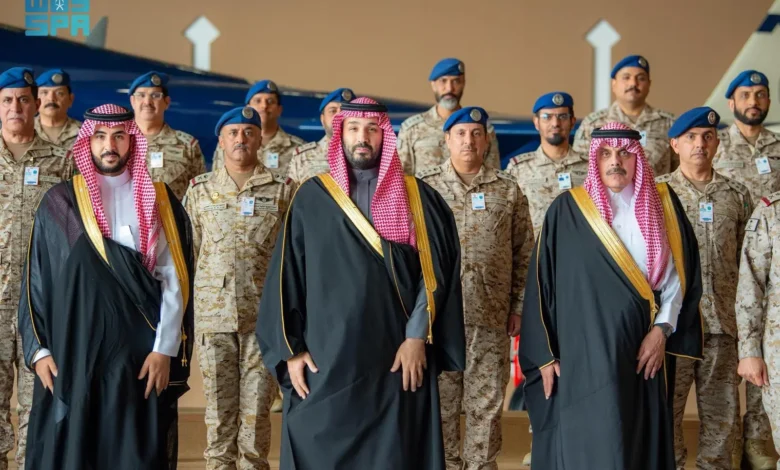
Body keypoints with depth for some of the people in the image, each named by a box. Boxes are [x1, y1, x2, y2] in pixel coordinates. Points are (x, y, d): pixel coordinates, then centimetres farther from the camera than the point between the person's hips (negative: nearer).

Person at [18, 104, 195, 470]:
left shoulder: (159, 201, 4)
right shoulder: (59, 203, 3)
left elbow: (175, 281, 0)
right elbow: (36, 281, 4)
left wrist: (165, 349, -8)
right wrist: (38, 349, -3)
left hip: (139, 355, 0)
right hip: (71, 355, 0)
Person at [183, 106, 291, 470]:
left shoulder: (281, 190, 5)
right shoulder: (200, 189, 8)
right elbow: (188, 253, 11)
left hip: (263, 316, -1)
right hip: (213, 315, 1)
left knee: (256, 409, 2)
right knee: (219, 409, 5)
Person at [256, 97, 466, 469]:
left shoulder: (417, 197, 5)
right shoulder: (311, 198, 5)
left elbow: (434, 271, 0)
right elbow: (286, 276, 4)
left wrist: (417, 336, -9)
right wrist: (290, 349, -3)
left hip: (397, 361, 0)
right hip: (325, 360, 0)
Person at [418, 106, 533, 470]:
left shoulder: (508, 190, 7)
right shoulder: (424, 187, 4)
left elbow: (524, 254, 9)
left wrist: (519, 306, 5)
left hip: (491, 317, 1)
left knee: (486, 403, 6)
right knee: (441, 400, 6)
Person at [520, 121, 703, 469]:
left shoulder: (662, 204, 6)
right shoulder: (567, 211, -2)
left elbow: (678, 271, 6)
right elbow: (542, 283, -1)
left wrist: (662, 328, -6)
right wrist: (544, 355, -4)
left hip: (644, 349, 3)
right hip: (584, 354, -3)